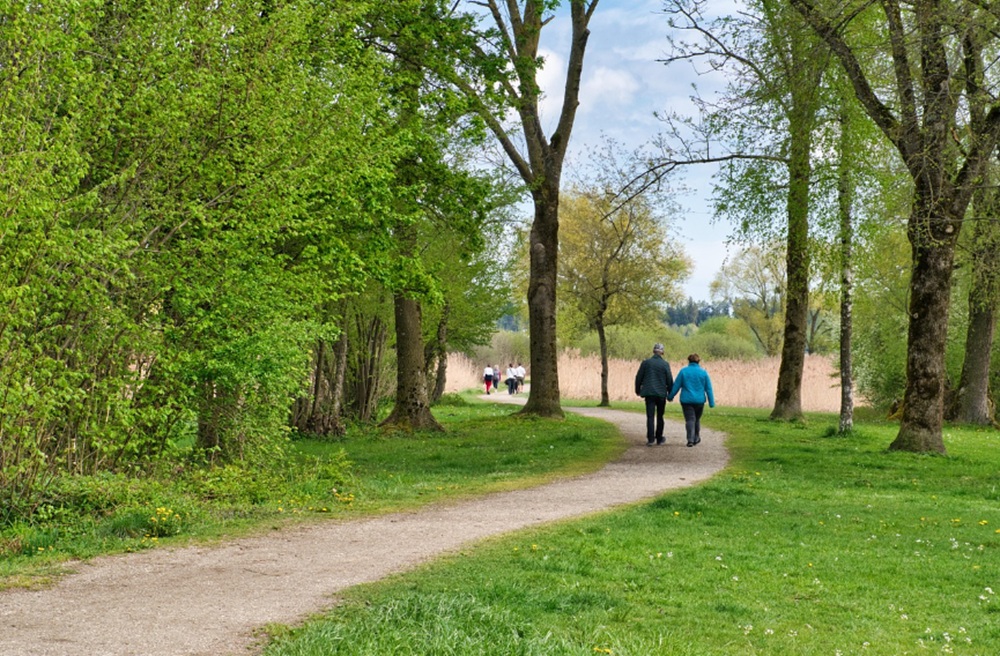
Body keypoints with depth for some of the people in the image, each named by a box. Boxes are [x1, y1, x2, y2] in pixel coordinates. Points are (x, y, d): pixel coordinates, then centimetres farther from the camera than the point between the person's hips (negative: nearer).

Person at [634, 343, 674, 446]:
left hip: (649, 393, 0)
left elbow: (639, 377, 3)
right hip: (661, 393, 0)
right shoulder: (665, 364, -4)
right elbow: (669, 380, -3)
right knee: (660, 416, 13)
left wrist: (638, 390, 18)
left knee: (650, 416, -2)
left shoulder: (646, 362, -1)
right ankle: (659, 438, 19)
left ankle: (651, 439, -13)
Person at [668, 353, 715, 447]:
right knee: (697, 419, 18)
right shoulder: (703, 372, 0)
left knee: (689, 420, -2)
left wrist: (670, 396, 12)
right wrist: (711, 403, 5)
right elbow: (709, 389, 1)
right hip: (699, 400, 2)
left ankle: (690, 440, -15)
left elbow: (676, 386, -1)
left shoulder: (683, 371, -4)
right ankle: (696, 438, 27)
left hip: (686, 400, -2)